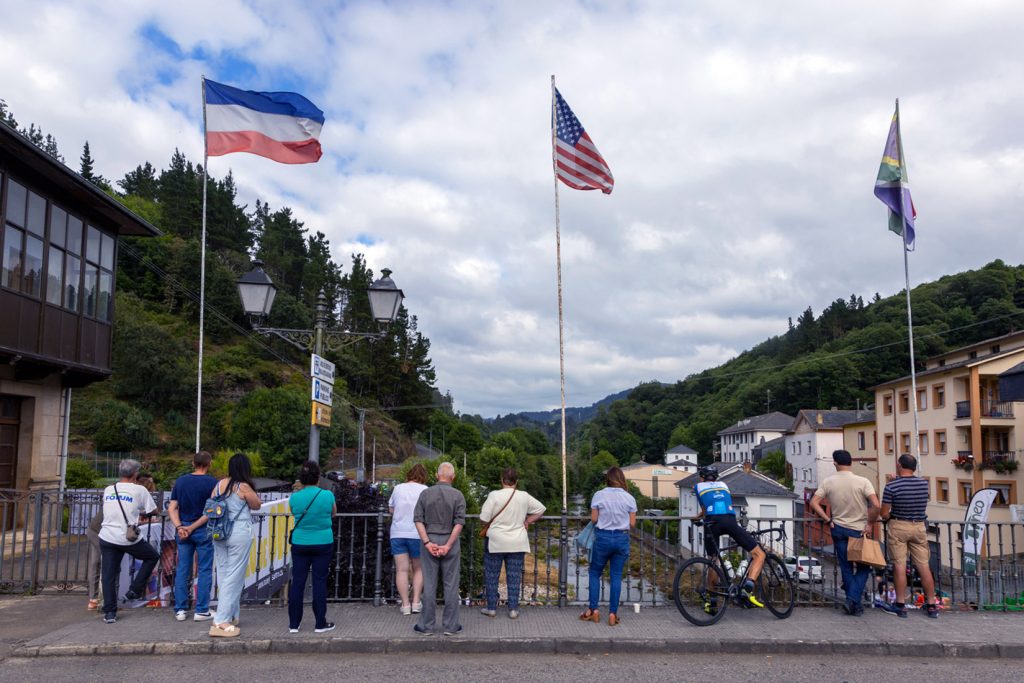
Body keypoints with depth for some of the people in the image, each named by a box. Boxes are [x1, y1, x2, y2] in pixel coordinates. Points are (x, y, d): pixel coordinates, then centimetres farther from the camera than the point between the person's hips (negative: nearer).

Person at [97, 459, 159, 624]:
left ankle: (109, 612, 9)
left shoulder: (108, 490, 10)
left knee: (108, 576, 9)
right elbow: (152, 510, 4)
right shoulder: (139, 490, -4)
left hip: (107, 538, 4)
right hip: (129, 538, -4)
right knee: (153, 556, 20)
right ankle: (135, 590, 16)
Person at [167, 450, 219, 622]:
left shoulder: (180, 481, 5)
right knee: (204, 571, 4)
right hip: (203, 531, -4)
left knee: (182, 570, 10)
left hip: (183, 529, 4)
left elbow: (172, 508, 0)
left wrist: (179, 527, -8)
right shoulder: (212, 483, -8)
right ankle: (201, 611, 5)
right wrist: (192, 527, -10)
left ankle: (180, 610, 13)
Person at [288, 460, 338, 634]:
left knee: (297, 582, 8)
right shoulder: (327, 496, -10)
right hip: (323, 543, -1)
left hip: (300, 544, 1)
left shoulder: (294, 498, -7)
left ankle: (294, 623, 14)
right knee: (320, 582, 5)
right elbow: (334, 514, 7)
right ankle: (320, 624, 11)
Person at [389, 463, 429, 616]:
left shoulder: (398, 488, 4)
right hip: (417, 534, -1)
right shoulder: (425, 490, -4)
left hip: (398, 533, 2)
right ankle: (416, 602, 9)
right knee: (418, 569, 13)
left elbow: (391, 509, 12)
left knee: (402, 570, 4)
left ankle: (405, 605, 5)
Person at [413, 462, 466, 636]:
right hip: (450, 542, -1)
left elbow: (418, 520, -6)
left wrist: (427, 543, -9)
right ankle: (450, 625, 10)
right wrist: (447, 546, -13)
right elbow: (459, 522, -12)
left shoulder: (425, 493, 1)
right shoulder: (458, 495, -4)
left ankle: (426, 625, 11)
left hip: (429, 541, 1)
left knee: (429, 584, 6)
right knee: (451, 584, 6)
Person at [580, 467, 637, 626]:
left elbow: (593, 519, -4)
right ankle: (613, 613, 8)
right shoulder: (629, 498, -2)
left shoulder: (599, 495, -6)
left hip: (603, 537, -1)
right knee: (616, 576, 8)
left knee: (594, 573, 13)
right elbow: (632, 523, 0)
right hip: (622, 538, 1)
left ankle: (593, 610, 10)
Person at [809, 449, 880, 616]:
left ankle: (854, 604, 19)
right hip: (859, 530, -2)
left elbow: (814, 503, -7)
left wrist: (828, 520, 0)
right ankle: (852, 600, -5)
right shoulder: (862, 481, -11)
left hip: (838, 529, 2)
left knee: (846, 568, 13)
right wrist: (870, 523, -7)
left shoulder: (828, 481, -4)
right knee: (863, 568, 10)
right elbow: (876, 505, -21)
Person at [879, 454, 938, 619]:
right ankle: (931, 606, 14)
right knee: (924, 566, 8)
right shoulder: (924, 484, 0)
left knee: (899, 566, 1)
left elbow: (884, 514, -12)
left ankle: (900, 605, 6)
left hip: (898, 527, -4)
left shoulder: (891, 486, -13)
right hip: (919, 527, 4)